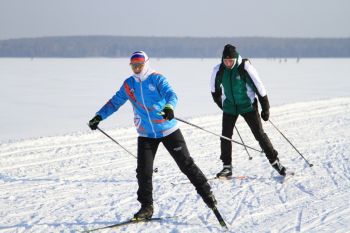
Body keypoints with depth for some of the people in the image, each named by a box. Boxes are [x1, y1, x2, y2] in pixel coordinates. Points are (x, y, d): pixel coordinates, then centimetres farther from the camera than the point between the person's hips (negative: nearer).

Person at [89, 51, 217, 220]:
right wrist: (99, 116, 2)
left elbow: (170, 94, -26)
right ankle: (146, 206, 9)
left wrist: (169, 107, -47)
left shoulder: (157, 79, -11)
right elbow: (115, 102, 12)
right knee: (143, 171, -3)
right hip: (146, 134, 4)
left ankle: (206, 193, 16)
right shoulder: (128, 85, 3)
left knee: (186, 164, 1)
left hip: (168, 130, -3)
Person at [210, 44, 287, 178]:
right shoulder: (218, 70, -10)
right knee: (225, 136, -1)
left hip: (248, 106, -3)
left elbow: (259, 87, -13)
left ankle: (274, 161, 9)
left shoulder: (246, 68, -20)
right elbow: (214, 89, 10)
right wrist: (221, 104, 20)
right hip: (229, 107, 3)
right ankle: (227, 167, 9)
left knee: (259, 134, -3)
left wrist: (265, 109, -8)